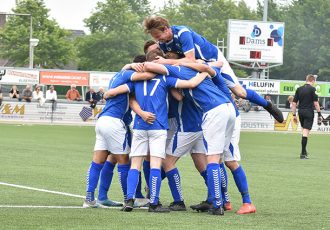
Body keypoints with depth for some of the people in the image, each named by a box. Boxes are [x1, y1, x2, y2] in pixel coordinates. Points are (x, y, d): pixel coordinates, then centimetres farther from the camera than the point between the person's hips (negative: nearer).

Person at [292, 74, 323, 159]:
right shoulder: (312, 89, -7)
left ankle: (304, 151, 23)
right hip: (309, 112, -5)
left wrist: (294, 115, 13)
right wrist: (319, 114, -7)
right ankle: (303, 153, -10)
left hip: (300, 112, 5)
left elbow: (294, 103, 8)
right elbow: (316, 103, -11)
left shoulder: (299, 89, 9)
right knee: (306, 132, -7)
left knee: (304, 131, 19)